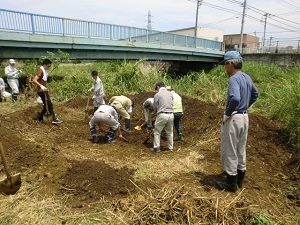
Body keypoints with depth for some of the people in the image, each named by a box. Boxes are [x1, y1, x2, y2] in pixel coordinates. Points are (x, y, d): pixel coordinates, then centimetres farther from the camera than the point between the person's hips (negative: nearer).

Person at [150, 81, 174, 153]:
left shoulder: (157, 94, -3)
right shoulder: (170, 93, 10)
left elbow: (155, 107, 3)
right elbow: (171, 104, 14)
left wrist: (156, 112, 22)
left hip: (162, 115, -5)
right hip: (171, 114, 5)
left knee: (157, 132, 9)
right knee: (169, 132, 17)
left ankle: (156, 148, 12)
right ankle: (170, 147, 24)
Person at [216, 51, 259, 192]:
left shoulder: (234, 78, -19)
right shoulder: (247, 77, 9)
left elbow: (235, 98, -34)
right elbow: (255, 95, 22)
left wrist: (227, 114, -20)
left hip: (233, 119, -9)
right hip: (244, 117, 9)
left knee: (230, 152, 4)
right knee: (241, 150, 18)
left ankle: (231, 184, 16)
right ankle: (239, 180, 33)